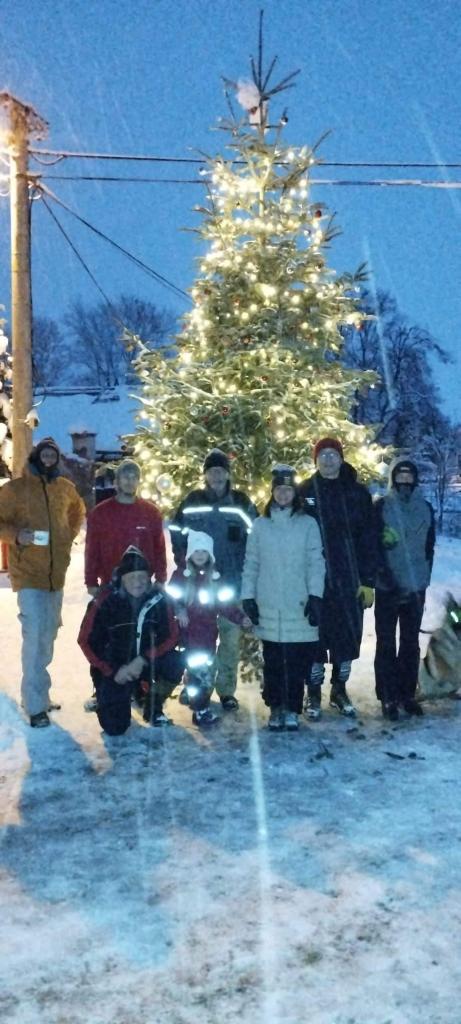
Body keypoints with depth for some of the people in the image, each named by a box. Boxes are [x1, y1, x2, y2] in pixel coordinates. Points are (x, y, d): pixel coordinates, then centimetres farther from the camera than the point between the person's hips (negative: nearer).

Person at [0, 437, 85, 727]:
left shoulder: (65, 488, 8)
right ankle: (35, 705, -6)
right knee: (35, 636, -12)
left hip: (56, 573, 6)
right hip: (29, 573, -6)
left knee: (48, 635, 13)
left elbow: (78, 512, 26)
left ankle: (37, 694, 28)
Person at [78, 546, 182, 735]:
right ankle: (104, 697, 25)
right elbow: (87, 641, -12)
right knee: (115, 727, -12)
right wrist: (113, 671, -16)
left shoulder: (158, 598, -13)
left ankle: (153, 708, 1)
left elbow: (170, 636, -11)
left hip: (145, 662, 2)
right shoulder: (105, 600, -19)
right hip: (113, 668, -2)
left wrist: (142, 660, -23)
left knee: (175, 663, -27)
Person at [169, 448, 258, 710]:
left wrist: (245, 568, -3)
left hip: (232, 581, 0)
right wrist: (186, 565, 1)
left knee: (231, 636, 4)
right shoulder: (193, 501, 4)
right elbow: (177, 533, 8)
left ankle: (226, 689, 16)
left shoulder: (241, 502, 2)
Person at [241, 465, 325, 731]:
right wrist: (248, 596, 3)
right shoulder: (261, 525, 8)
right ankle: (276, 708, 18)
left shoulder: (308, 524, 3)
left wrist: (315, 595, -9)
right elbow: (251, 564, 9)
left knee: (297, 662, 1)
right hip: (269, 608, 2)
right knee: (273, 661, 7)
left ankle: (292, 709, 12)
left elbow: (316, 563, -1)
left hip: (299, 606, -1)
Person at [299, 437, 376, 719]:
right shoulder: (304, 493, 1)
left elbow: (368, 540, 2)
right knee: (316, 637, 5)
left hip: (349, 580, 2)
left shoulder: (358, 493, 3)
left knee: (348, 636, 9)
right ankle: (314, 694, 20)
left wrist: (368, 581, -2)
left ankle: (340, 690, 27)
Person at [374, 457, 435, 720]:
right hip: (387, 587, -3)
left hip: (416, 587, 3)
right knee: (386, 643, 2)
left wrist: (424, 577, 5)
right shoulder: (381, 507, -3)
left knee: (411, 642, 11)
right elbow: (372, 545, -7)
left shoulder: (425, 508, 7)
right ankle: (388, 696, 8)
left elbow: (429, 547, 11)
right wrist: (382, 575, -15)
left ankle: (407, 693, 21)